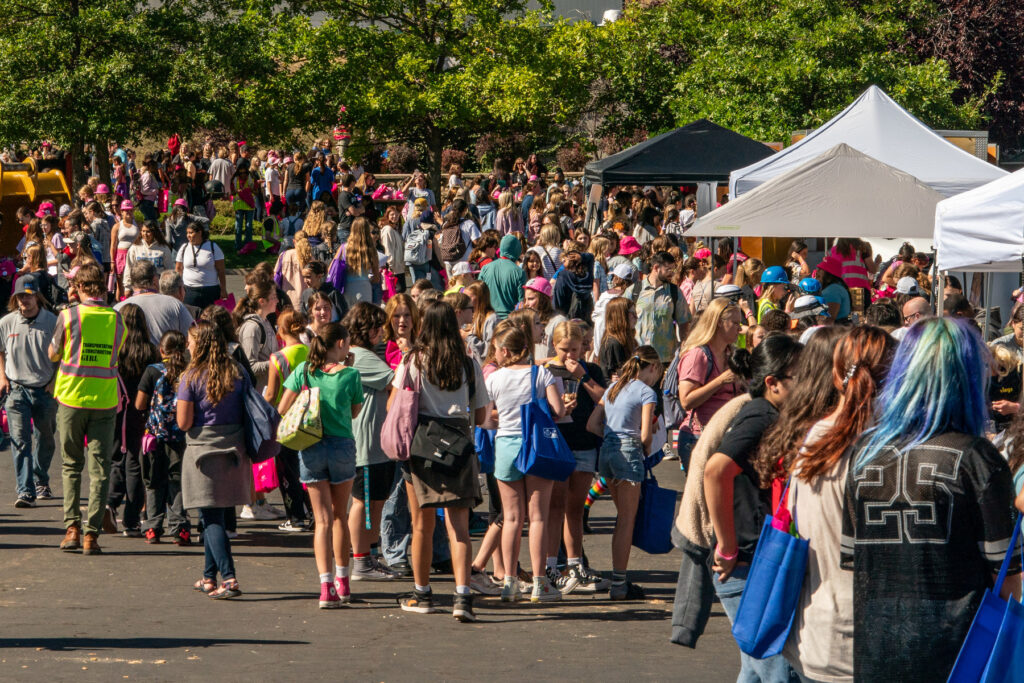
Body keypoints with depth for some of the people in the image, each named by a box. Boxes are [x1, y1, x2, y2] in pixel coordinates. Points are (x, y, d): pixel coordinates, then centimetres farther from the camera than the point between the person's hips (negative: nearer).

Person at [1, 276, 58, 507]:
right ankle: (25, 491, -14)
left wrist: (55, 382, -7)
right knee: (20, 440, -11)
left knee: (45, 440, 14)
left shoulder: (52, 322, -5)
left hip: (46, 390, 0)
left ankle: (41, 482, 35)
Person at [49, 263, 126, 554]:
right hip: (105, 400, 1)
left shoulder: (69, 316, -7)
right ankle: (92, 533, -3)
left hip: (71, 399, -1)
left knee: (72, 465, 13)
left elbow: (53, 354, 5)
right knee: (99, 469, 3)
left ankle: (72, 527, 3)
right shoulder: (116, 319, -1)